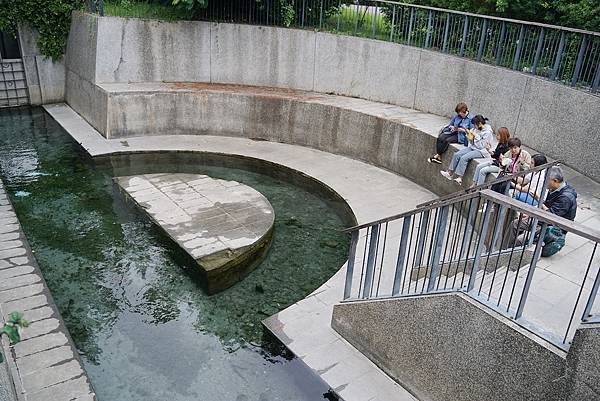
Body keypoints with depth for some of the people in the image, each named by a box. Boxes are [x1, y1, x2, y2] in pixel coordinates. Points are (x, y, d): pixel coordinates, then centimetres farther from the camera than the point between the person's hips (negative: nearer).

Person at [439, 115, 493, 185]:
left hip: (481, 151, -8)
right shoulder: (478, 129, 7)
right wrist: (470, 137, -3)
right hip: (473, 147, 8)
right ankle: (450, 173, -11)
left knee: (464, 158, -28)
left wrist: (475, 136, -18)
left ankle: (459, 178, -26)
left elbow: (481, 146, -20)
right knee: (457, 154, -10)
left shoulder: (488, 132, -16)